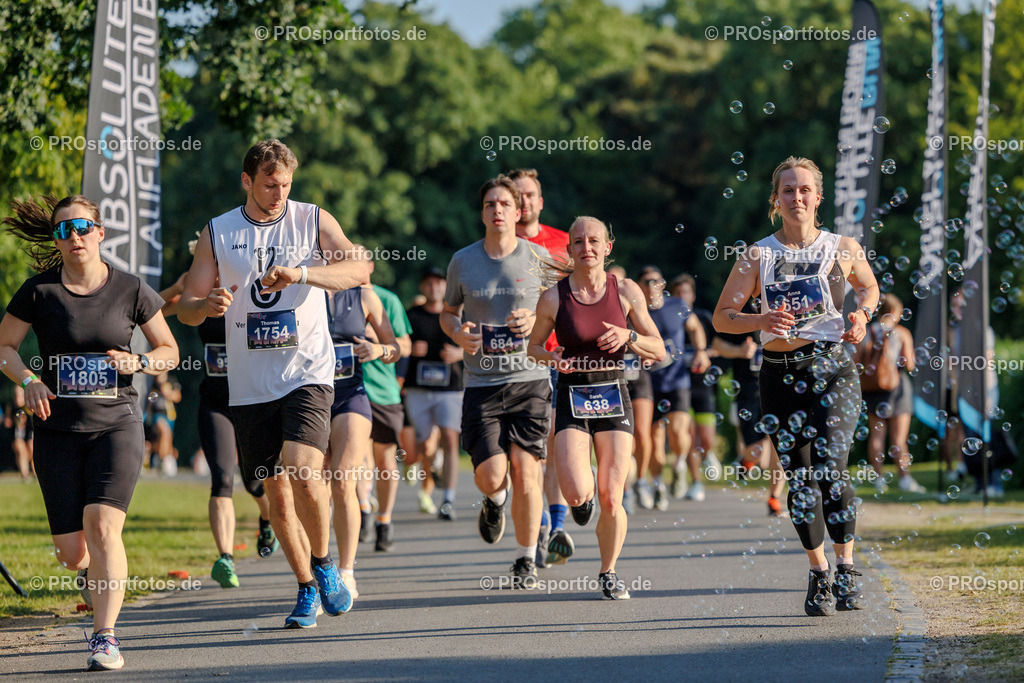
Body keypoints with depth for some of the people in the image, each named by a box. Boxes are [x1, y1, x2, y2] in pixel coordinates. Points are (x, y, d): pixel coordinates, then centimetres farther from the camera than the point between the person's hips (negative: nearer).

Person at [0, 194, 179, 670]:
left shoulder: (130, 290, 1)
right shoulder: (39, 292, 0)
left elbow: (169, 351, 11)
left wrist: (138, 361, -10)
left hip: (116, 423, -1)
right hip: (58, 430, 1)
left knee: (102, 525, -22)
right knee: (71, 552, 1)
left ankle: (105, 637, -21)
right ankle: (95, 575, 38)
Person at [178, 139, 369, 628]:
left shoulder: (313, 221, 2)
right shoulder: (217, 233, 7)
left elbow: (358, 269, -12)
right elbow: (185, 307, 7)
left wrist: (300, 273, -27)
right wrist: (207, 305, -17)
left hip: (308, 373, -3)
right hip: (250, 385, 3)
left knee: (303, 474, -22)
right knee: (276, 491, 6)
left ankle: (323, 563, 3)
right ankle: (307, 589, 23)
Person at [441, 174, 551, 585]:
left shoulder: (537, 258, 2)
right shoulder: (462, 261, 6)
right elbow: (448, 312, 18)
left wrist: (537, 321, -10)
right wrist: (457, 332, -5)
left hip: (529, 379, -1)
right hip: (481, 383, 1)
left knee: (525, 469, -8)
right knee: (489, 475, -10)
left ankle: (526, 559, 7)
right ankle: (495, 501, 29)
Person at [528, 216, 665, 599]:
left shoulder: (626, 292, 0)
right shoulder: (553, 298, -3)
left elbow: (659, 352, 5)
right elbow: (534, 347, 11)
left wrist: (629, 337, -14)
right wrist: (552, 358, -11)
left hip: (614, 396, 1)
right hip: (571, 399, -1)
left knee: (611, 498, -4)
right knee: (576, 494, -18)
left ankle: (609, 573, 19)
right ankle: (585, 493, 21)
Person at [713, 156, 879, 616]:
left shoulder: (843, 249, 4)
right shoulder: (757, 257, 2)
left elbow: (870, 287, 23)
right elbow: (722, 317, 3)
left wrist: (863, 314, 2)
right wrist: (763, 321, -16)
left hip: (833, 370, -1)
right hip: (781, 376, 1)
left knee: (829, 466, -18)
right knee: (800, 477, 2)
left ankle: (846, 568, -6)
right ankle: (818, 573, 17)